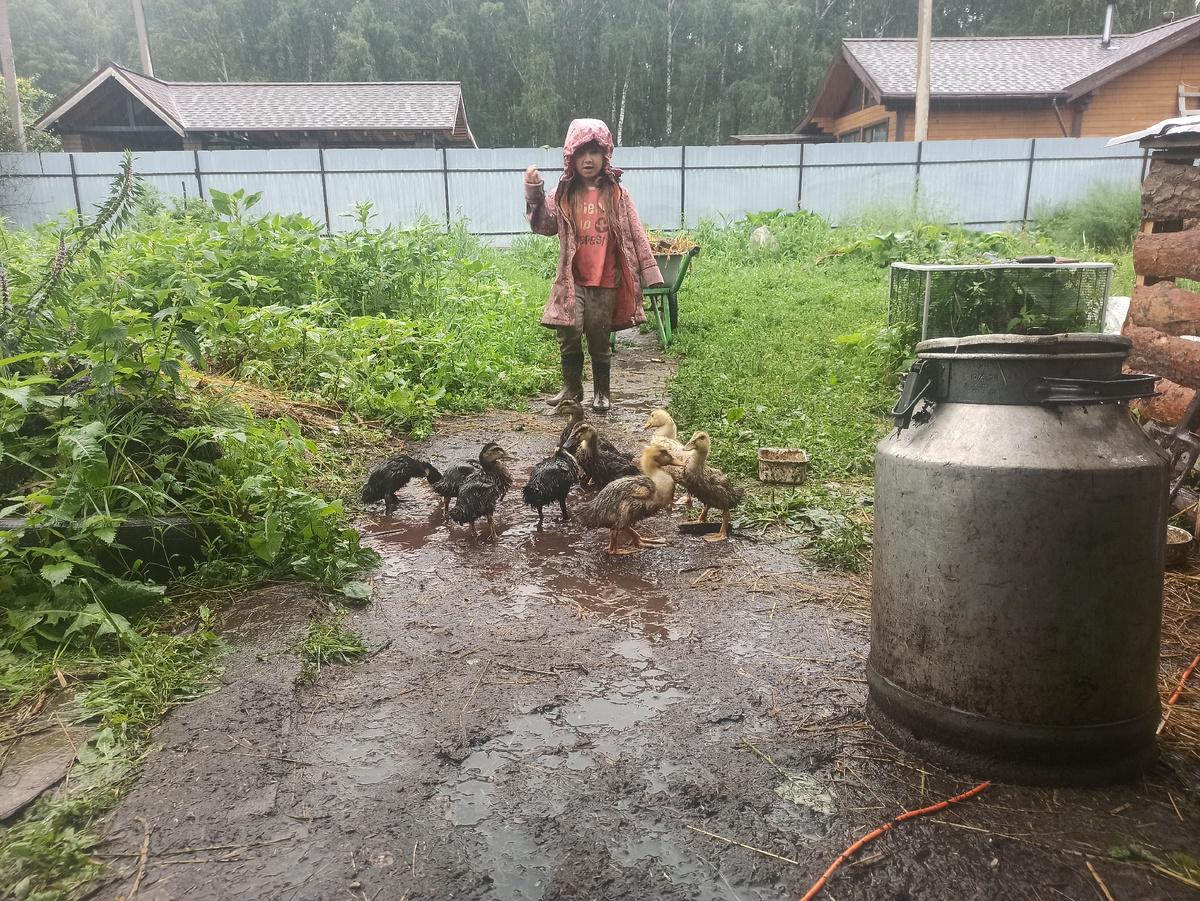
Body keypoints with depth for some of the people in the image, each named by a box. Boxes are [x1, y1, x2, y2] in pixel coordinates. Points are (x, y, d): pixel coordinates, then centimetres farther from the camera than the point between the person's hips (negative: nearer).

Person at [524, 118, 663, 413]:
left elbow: (636, 235, 3)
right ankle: (572, 388, 18)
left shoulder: (617, 194, 3)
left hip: (606, 283, -1)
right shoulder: (564, 194, 5)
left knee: (600, 341, 8)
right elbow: (543, 225, -4)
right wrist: (534, 193, -17)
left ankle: (602, 393, 25)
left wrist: (650, 273, 1)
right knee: (569, 337, -3)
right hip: (573, 281, 1)